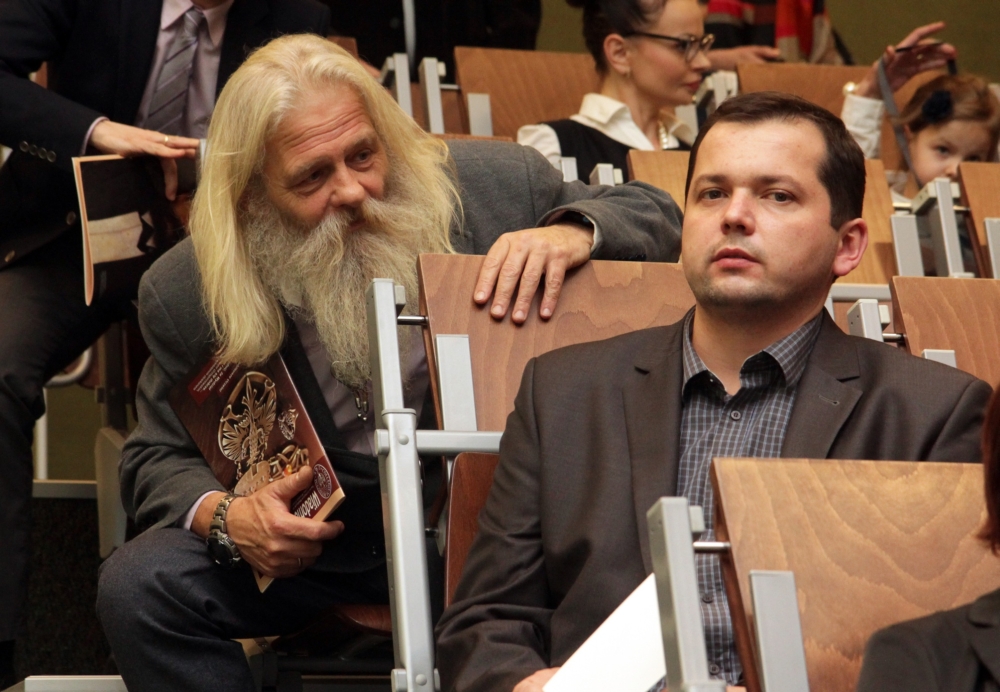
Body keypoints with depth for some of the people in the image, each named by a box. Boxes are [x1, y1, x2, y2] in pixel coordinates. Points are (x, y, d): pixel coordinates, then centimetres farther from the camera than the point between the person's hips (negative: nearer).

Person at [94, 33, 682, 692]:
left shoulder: (496, 183, -9)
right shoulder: (186, 293, -7)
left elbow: (654, 214, 3)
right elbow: (161, 458, 6)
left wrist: (570, 234, -21)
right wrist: (222, 516, -19)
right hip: (309, 532, 2)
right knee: (139, 586, -22)